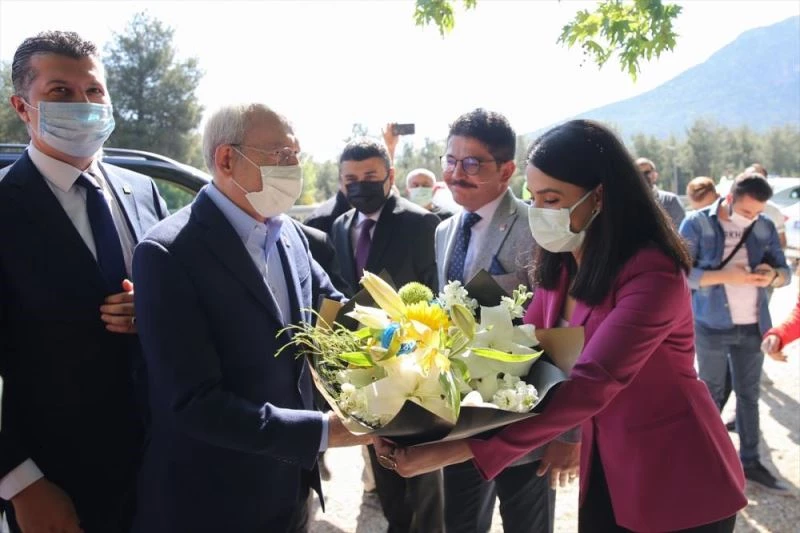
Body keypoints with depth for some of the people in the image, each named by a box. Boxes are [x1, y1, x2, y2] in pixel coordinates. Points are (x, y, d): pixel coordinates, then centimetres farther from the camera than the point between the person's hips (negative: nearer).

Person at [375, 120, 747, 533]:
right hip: (603, 466, 6)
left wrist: (458, 450, -40)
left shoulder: (652, 274, -26)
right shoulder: (562, 264, -3)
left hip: (676, 482, -6)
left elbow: (589, 386, -36)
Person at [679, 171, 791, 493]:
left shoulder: (765, 228, 3)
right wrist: (726, 276, -25)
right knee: (711, 394, 11)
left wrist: (772, 275, -17)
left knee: (749, 395, 12)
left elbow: (784, 271, 7)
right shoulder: (697, 224, -8)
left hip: (753, 326, 4)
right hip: (712, 327, -3)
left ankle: (750, 461, 24)